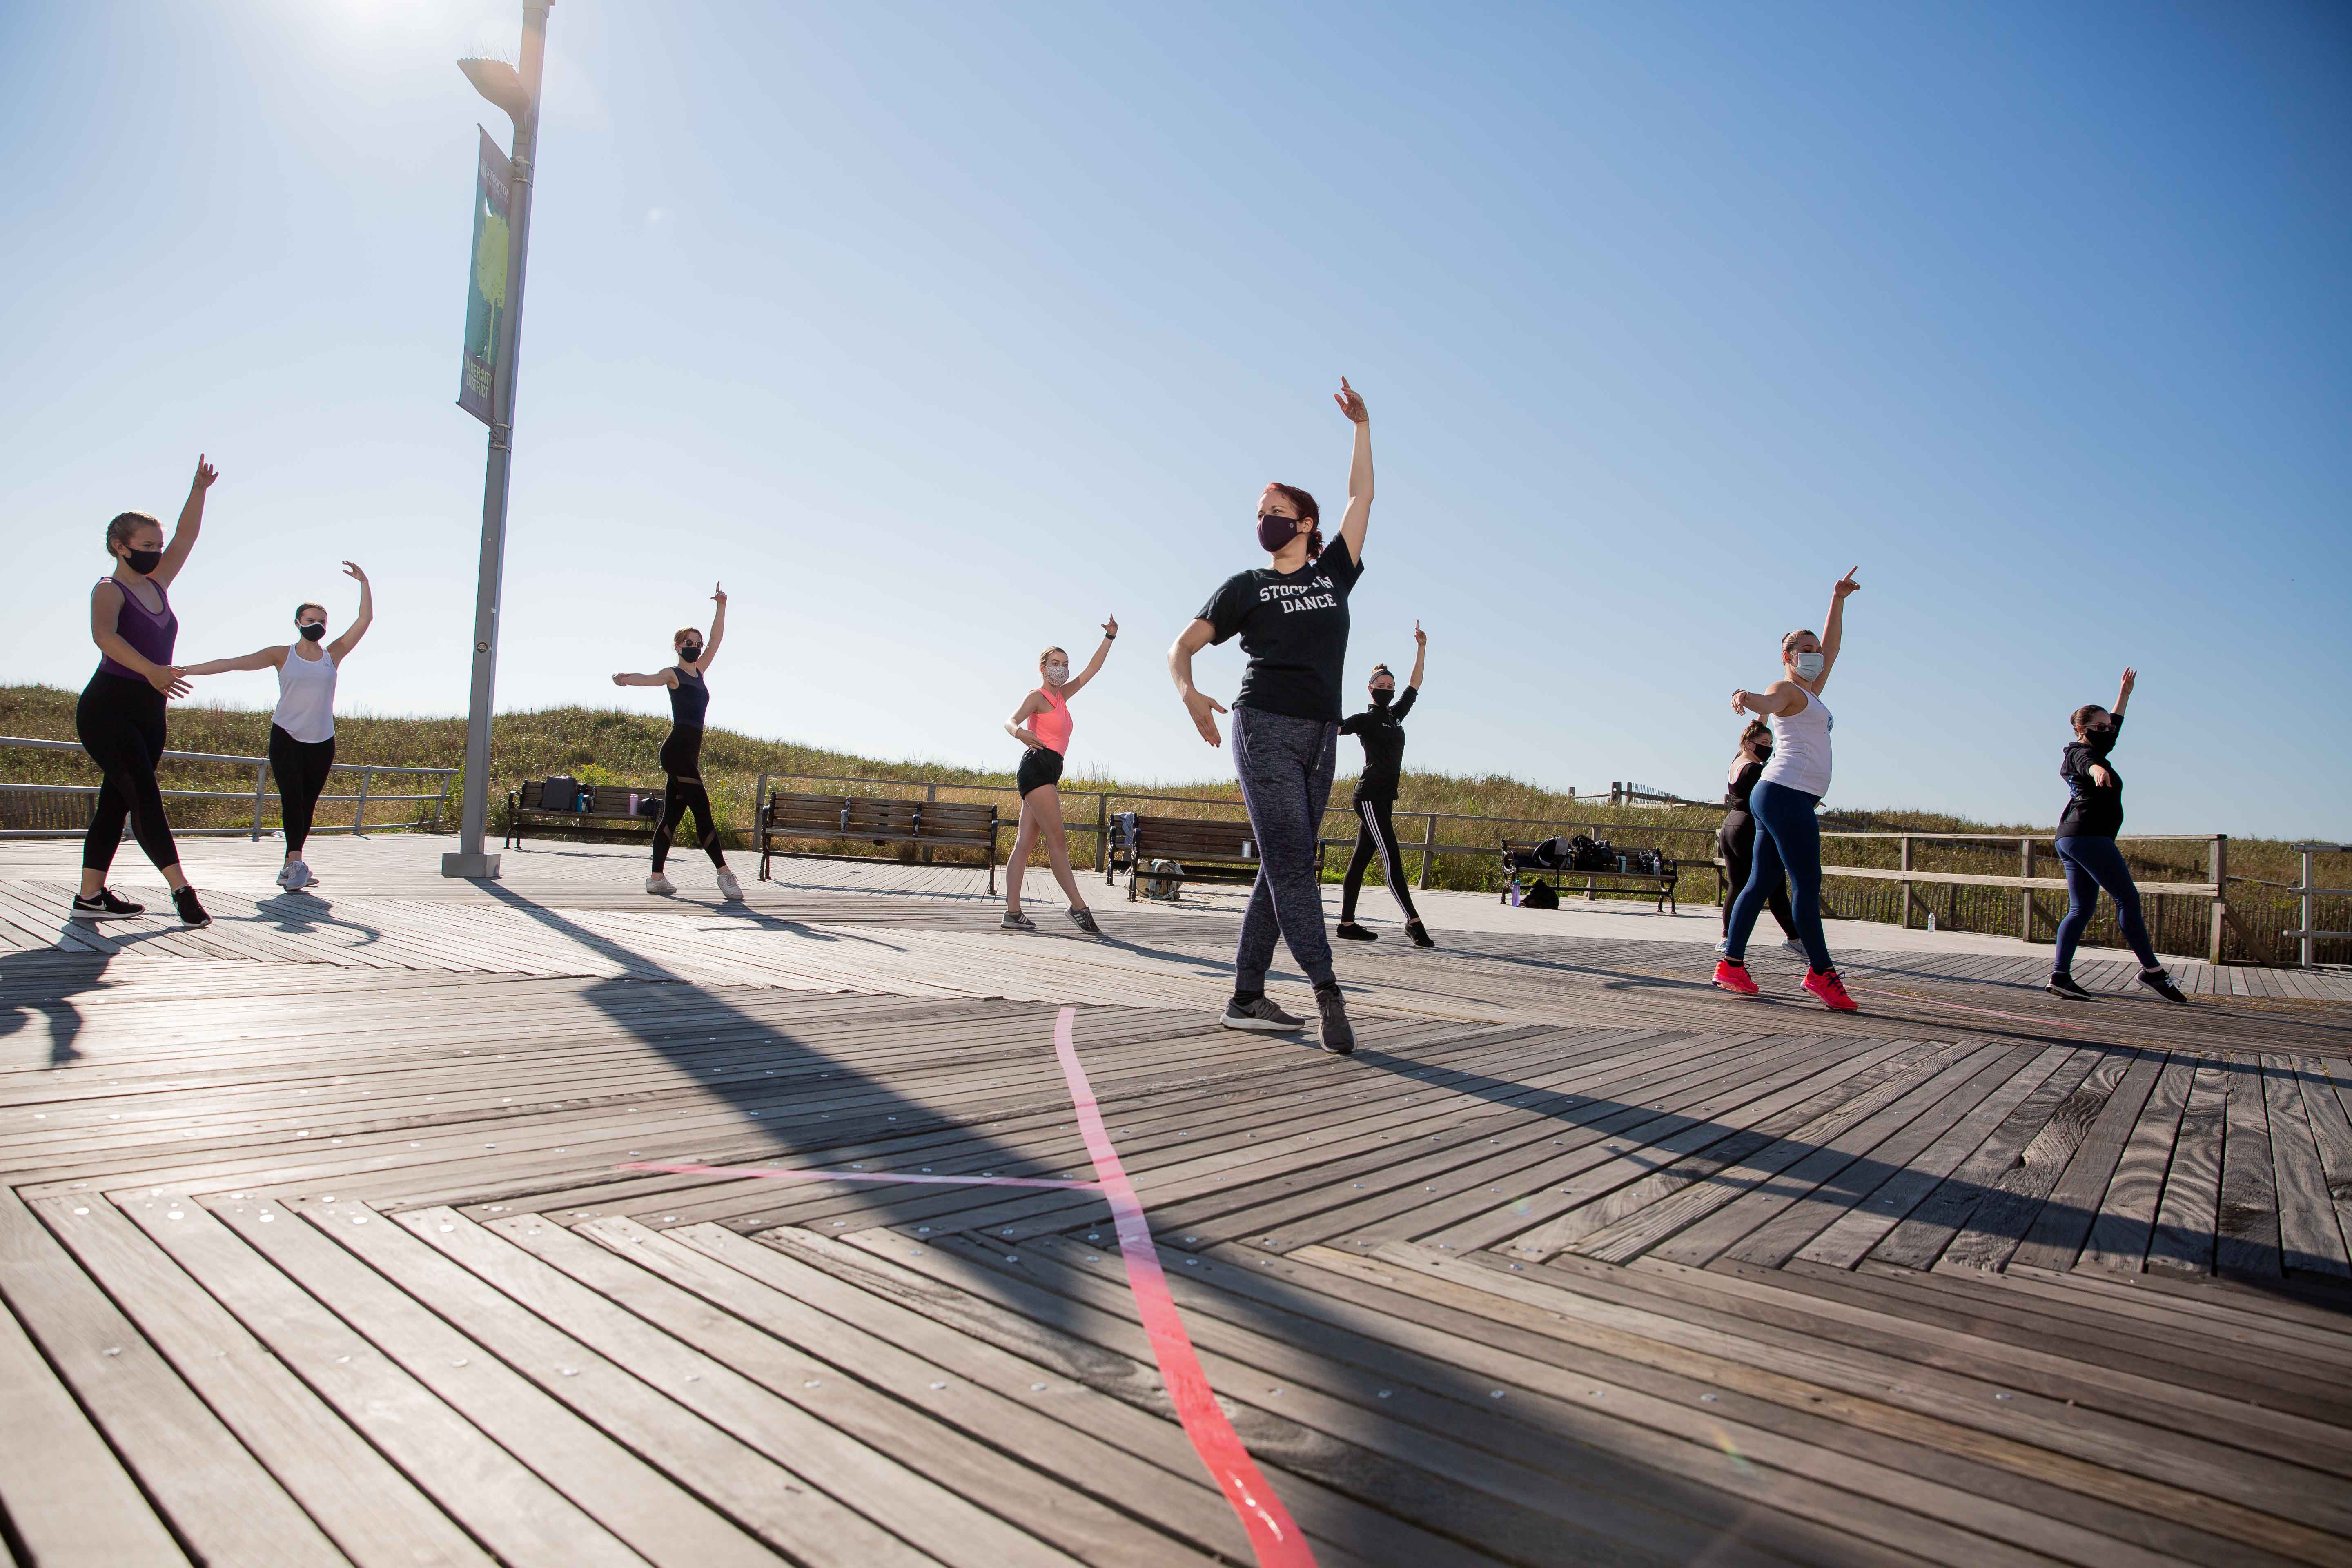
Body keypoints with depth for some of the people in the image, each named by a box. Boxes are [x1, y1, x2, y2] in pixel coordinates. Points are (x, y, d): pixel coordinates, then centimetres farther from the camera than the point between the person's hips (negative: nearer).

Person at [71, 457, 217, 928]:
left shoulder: (158, 585, 12)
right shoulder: (109, 590, -8)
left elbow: (185, 538, 13)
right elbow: (104, 636, -28)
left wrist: (198, 491, 3)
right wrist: (150, 671, -42)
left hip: (149, 712, 8)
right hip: (108, 708, -7)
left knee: (116, 801, 8)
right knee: (144, 796, -12)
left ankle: (91, 896, 13)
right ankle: (181, 888, -14)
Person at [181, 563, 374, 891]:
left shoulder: (334, 654, 7)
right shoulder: (282, 655, 3)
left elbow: (366, 619, 2)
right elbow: (233, 663, 0)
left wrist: (364, 583, -3)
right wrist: (185, 671, -6)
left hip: (322, 743, 2)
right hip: (286, 738, -2)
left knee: (308, 805, 4)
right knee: (291, 799, -15)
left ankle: (292, 868, 11)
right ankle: (295, 863, -22)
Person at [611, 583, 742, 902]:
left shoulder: (698, 672, 19)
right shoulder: (673, 674, -2)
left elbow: (716, 640, 21)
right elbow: (652, 678, -23)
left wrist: (721, 606, 16)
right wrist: (628, 680, -42)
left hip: (690, 753, 8)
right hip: (678, 749, -8)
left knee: (672, 816, 8)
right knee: (702, 812, -11)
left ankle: (657, 878, 12)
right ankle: (724, 873, -13)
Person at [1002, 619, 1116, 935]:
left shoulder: (1062, 696, 21)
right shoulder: (1037, 697, -1)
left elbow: (1092, 670, 23)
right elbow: (1010, 721, -18)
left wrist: (1110, 638, 14)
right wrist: (1020, 733, -42)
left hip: (1048, 774, 9)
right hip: (1038, 767, -9)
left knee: (1025, 842, 2)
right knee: (1057, 840, -9)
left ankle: (1013, 913, 0)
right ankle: (1078, 907, -7)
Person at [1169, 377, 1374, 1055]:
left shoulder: (1334, 573, 16)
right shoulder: (1244, 588, 9)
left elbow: (1361, 496, 20)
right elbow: (1181, 646, 4)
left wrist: (1361, 426, 18)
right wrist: (1189, 693, -16)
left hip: (1320, 737, 4)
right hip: (1265, 727, -4)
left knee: (1282, 866, 2)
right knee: (1290, 860, -15)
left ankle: (1246, 997, 7)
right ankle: (1327, 991, -21)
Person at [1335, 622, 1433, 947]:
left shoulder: (1395, 715, 18)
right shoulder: (1366, 719, -3)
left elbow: (1415, 685, 22)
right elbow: (1335, 727, -15)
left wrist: (1422, 647, 18)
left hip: (1383, 799, 8)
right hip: (1370, 796, -8)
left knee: (1361, 858, 7)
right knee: (1392, 860, -10)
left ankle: (1347, 924, 9)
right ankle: (1413, 922, -10)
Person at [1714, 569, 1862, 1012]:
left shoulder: (1811, 691, 24)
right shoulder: (1786, 689, -4)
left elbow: (1832, 646, 34)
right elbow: (1769, 704, -28)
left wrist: (1838, 600, 33)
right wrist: (1747, 699, -51)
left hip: (1783, 798, 10)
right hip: (1786, 793, -10)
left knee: (1761, 883, 5)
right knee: (1808, 884, -10)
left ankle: (1731, 963, 5)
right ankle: (1820, 971, -9)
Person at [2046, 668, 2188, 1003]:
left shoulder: (2093, 750, 25)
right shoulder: (2081, 753, -4)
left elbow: (2113, 730, 44)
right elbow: (2088, 763, -29)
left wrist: (2124, 695, 50)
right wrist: (2098, 770, -52)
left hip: (2070, 838, 10)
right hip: (2088, 835, -10)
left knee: (2081, 909, 2)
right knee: (2128, 899, -8)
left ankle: (2060, 975, -6)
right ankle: (2152, 970, -7)